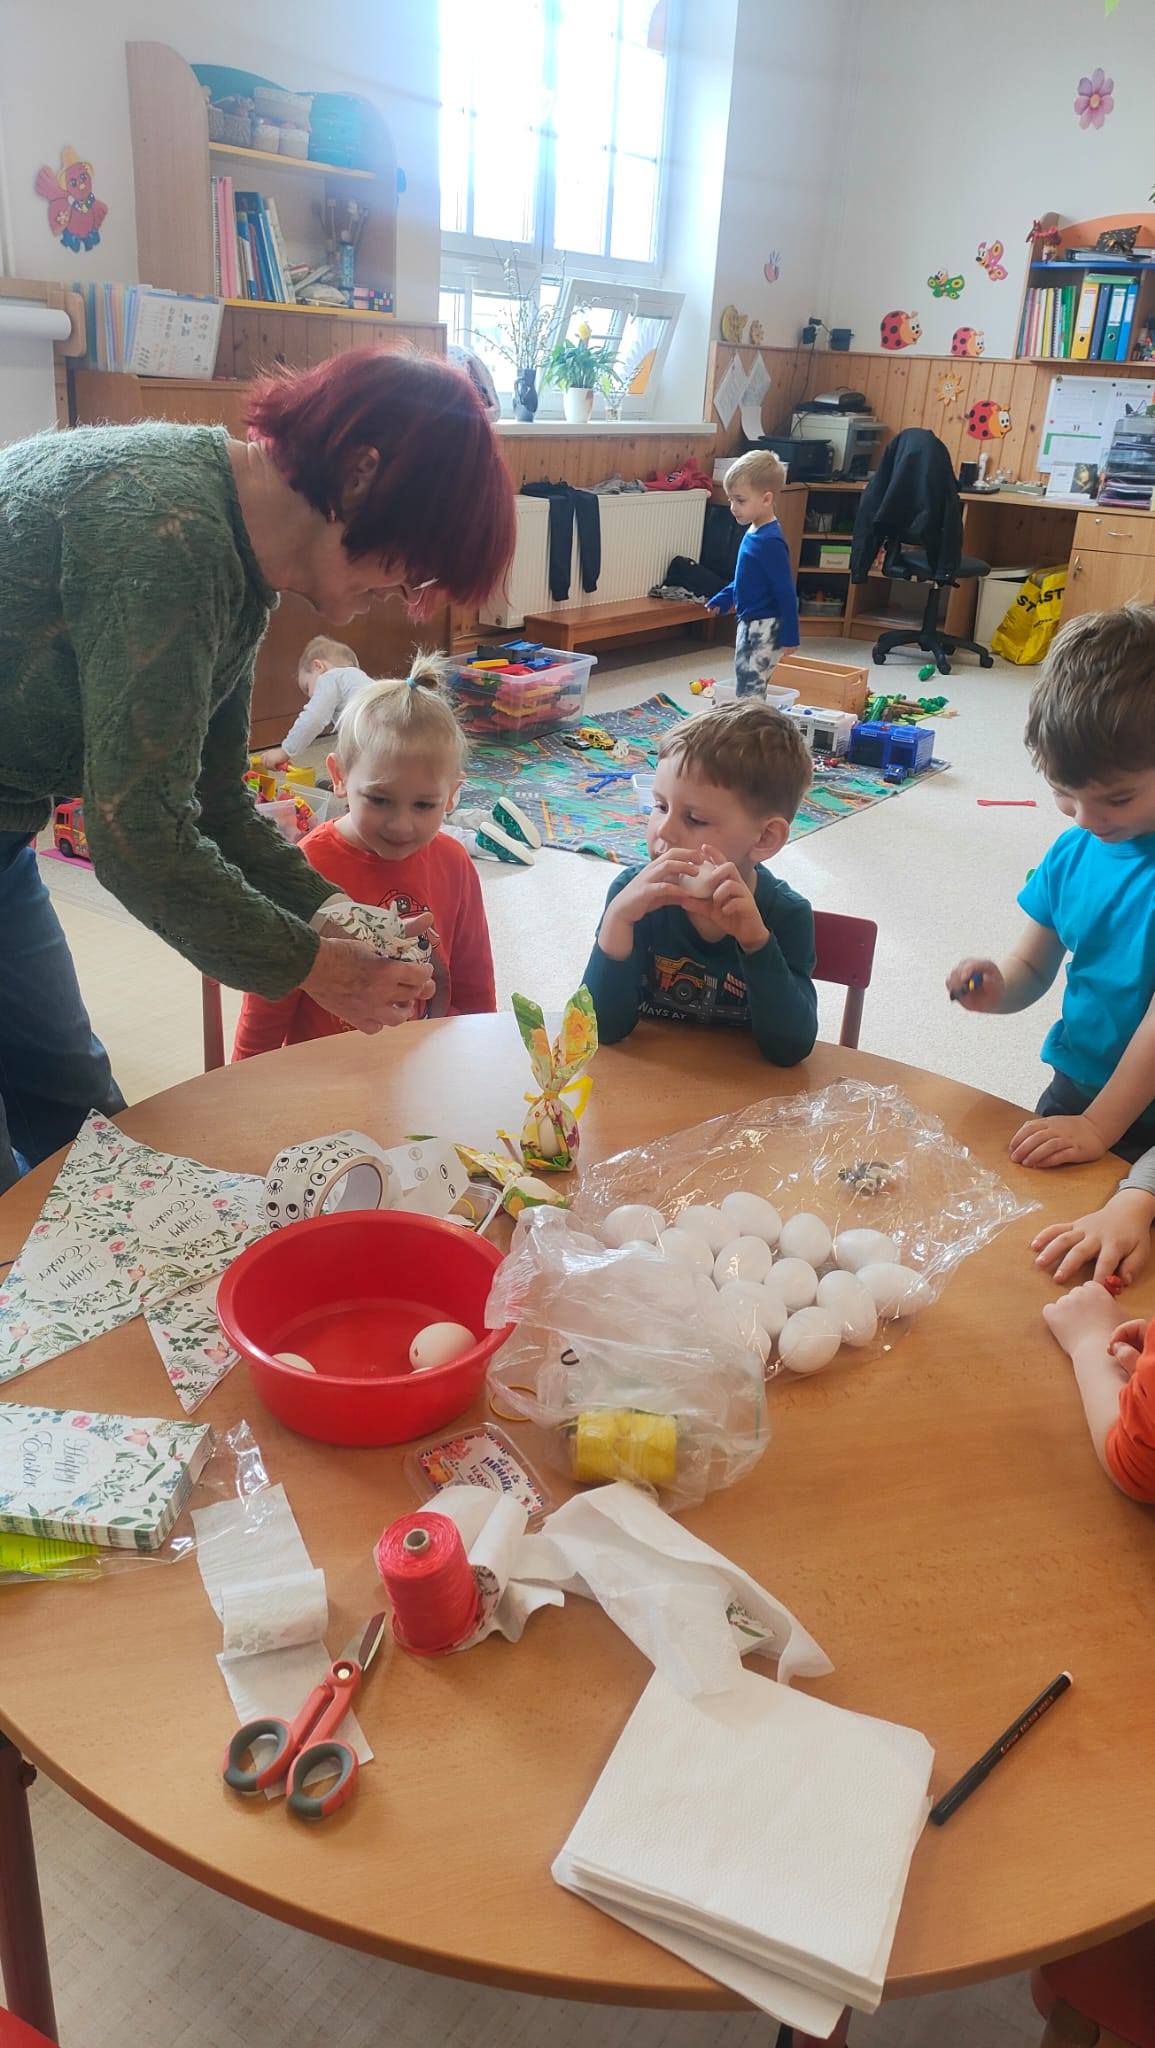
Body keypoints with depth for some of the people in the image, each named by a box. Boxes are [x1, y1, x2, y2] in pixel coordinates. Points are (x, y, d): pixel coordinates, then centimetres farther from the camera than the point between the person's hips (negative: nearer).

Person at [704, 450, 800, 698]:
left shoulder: (770, 542, -21)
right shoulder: (754, 532, 7)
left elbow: (786, 591, -21)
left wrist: (789, 636, -20)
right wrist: (724, 597, 28)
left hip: (763, 628, -10)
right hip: (750, 623, 10)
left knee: (749, 690, -9)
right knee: (747, 686, 17)